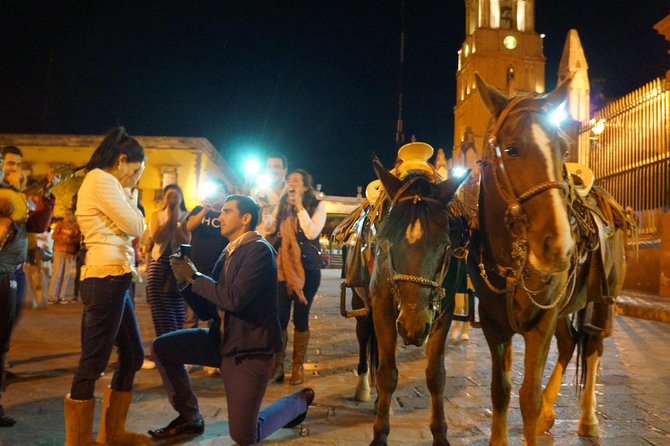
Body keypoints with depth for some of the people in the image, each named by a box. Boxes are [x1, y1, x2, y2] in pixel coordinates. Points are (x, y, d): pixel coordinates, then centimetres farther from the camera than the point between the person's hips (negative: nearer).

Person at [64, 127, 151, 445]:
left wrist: (126, 194, 15)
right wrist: (130, 195, 5)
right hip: (106, 279, -11)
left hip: (115, 280, 11)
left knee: (133, 355, 15)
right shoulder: (100, 179, -9)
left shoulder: (104, 183, 22)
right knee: (93, 363, -2)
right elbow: (136, 227, -9)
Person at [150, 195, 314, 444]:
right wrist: (184, 280, -4)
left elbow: (233, 298, -29)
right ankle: (190, 417, 16)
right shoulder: (229, 253, 10)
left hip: (248, 348, -8)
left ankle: (298, 401, 24)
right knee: (163, 348, 0)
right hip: (222, 339, 8)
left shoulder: (259, 250, -16)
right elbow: (207, 310, 12)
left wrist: (195, 276, -15)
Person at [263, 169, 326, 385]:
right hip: (283, 267, 3)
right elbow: (269, 229, 0)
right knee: (280, 316, 1)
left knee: (300, 317, 4)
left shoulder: (317, 205, 0)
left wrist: (299, 206, -13)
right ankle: (277, 365, 13)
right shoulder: (282, 205, 12)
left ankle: (298, 367, 15)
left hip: (307, 268, -3)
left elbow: (312, 233, -16)